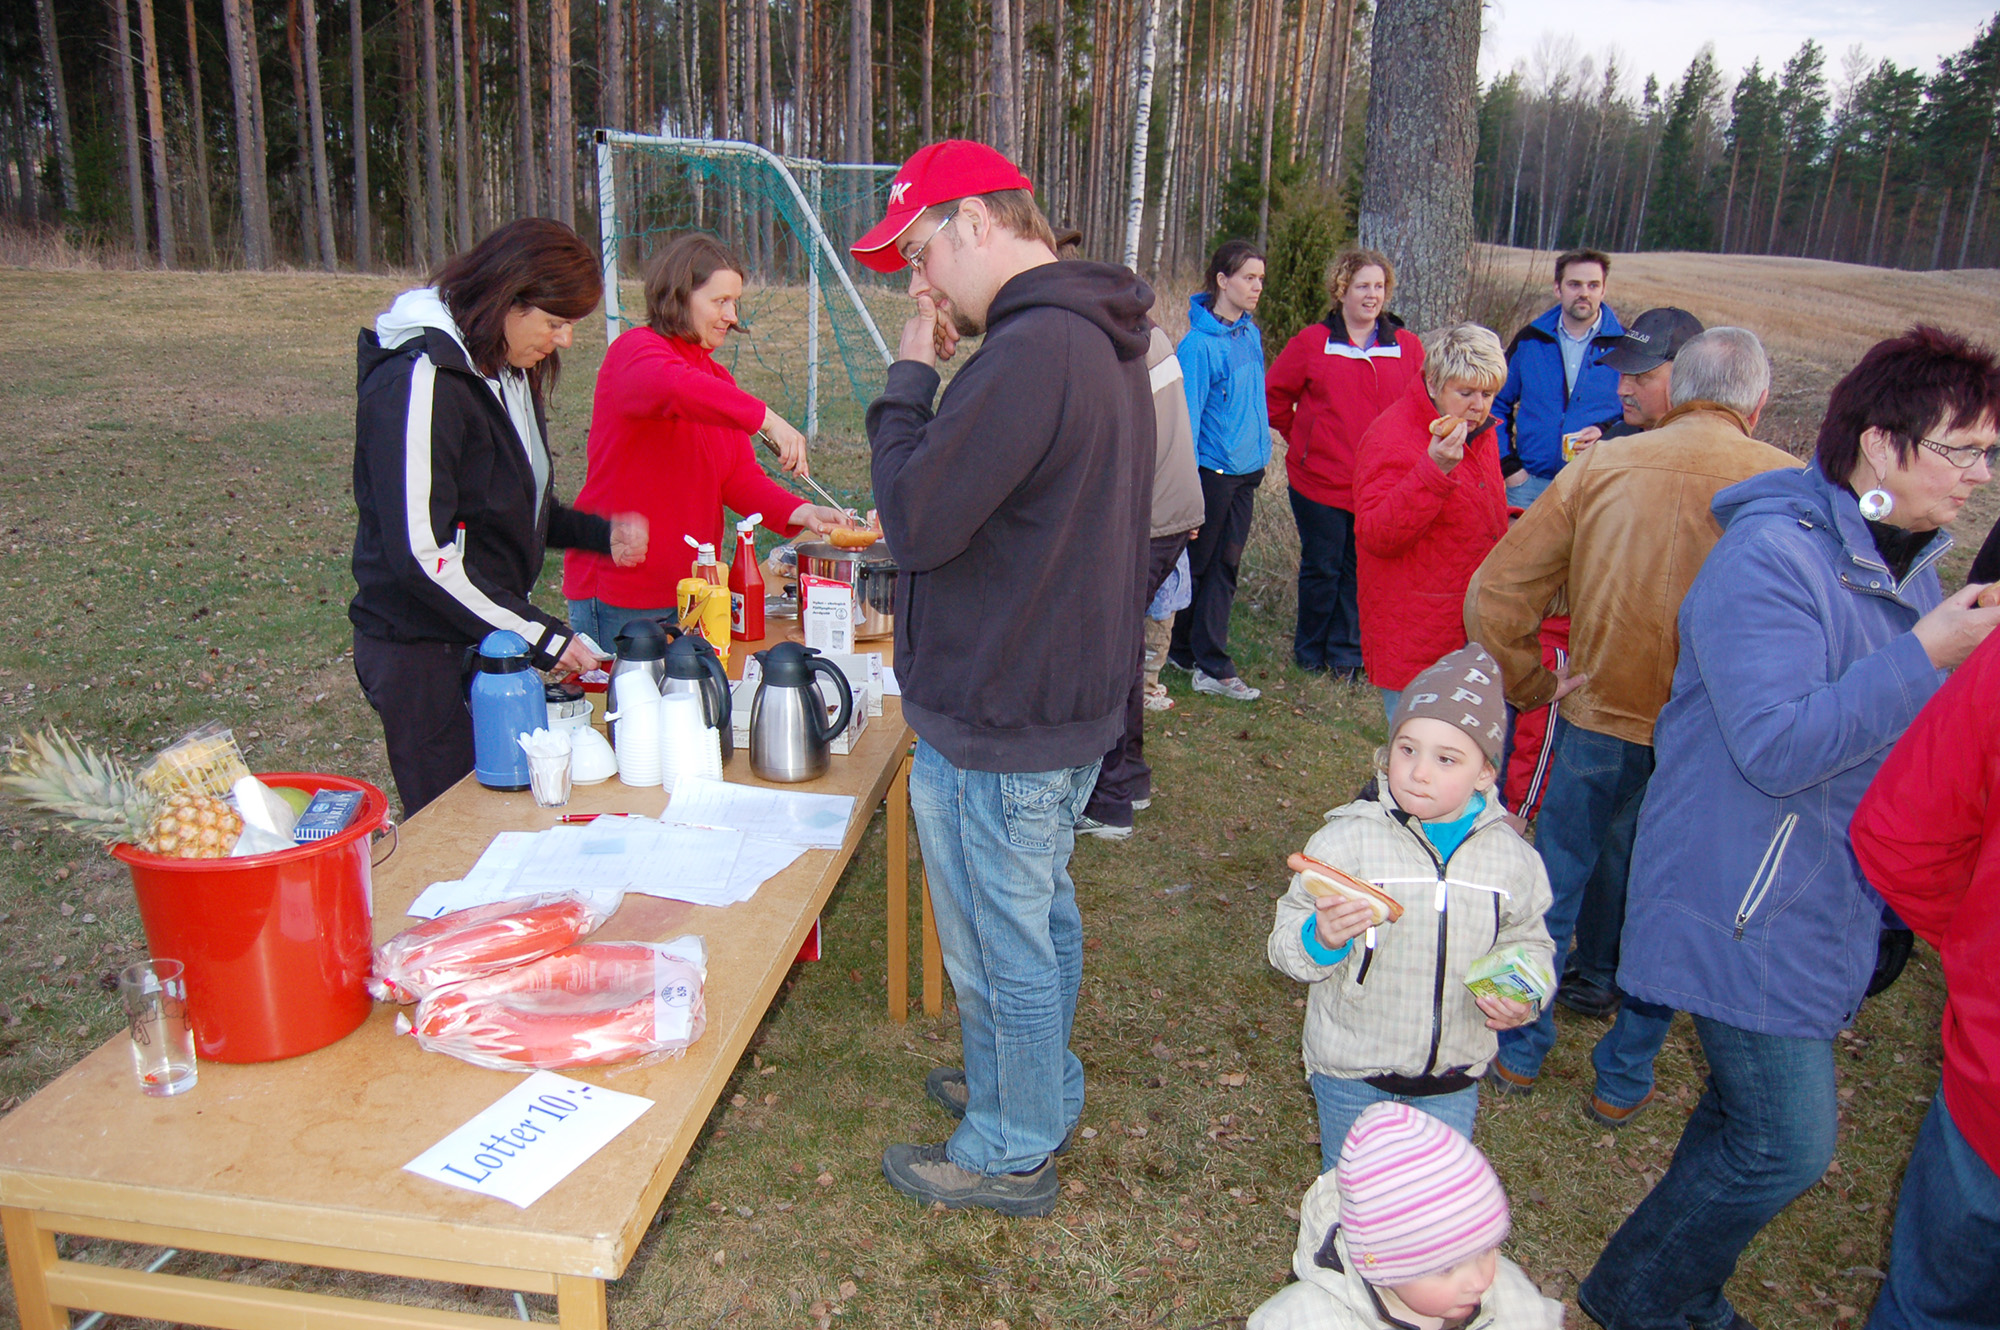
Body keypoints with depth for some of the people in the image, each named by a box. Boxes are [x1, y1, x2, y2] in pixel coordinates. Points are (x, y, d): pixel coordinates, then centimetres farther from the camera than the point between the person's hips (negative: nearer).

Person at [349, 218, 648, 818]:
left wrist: (600, 534, 4)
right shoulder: (422, 380, -19)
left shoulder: (508, 373, 10)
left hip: (490, 639, 9)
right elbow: (421, 553, -24)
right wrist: (542, 637, -23)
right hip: (424, 651, -8)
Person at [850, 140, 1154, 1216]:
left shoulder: (1032, 351, -26)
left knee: (1001, 948, 8)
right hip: (1071, 696, 10)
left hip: (997, 723, -10)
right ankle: (1036, 1087, 46)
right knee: (1041, 915, 25)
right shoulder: (1101, 338, 8)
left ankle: (1010, 1153, 28)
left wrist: (908, 376, -14)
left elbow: (916, 519, -24)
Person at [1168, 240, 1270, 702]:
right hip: (1212, 470, -7)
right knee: (1196, 564, 7)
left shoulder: (1251, 333, 8)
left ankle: (1211, 666, 18)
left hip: (1246, 469, 7)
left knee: (1225, 565, 10)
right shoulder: (1200, 343, -15)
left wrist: (1260, 453, 13)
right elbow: (1186, 415, -16)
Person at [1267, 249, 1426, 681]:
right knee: (1321, 568, 6)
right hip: (1319, 481, -1)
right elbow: (1274, 396, 8)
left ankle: (1346, 653, 21)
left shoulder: (1406, 346, 5)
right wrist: (1300, 441, 7)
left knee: (1361, 571, 6)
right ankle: (1310, 652, 24)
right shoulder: (1312, 342, 1)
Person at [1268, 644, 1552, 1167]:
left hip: (1453, 1077, 2)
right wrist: (1321, 939, -32)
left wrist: (1523, 994, -9)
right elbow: (1287, 939, -11)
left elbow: (1528, 942, 10)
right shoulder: (1346, 840, -15)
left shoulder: (1511, 858, -6)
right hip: (1352, 1068, -2)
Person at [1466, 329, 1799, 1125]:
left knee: (1555, 886, 19)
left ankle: (1519, 1051, 31)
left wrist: (1532, 686, 4)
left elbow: (1494, 594, -7)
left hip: (1598, 723, 1)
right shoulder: (1788, 484, -11)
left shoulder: (1600, 467, -6)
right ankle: (1624, 1080, 31)